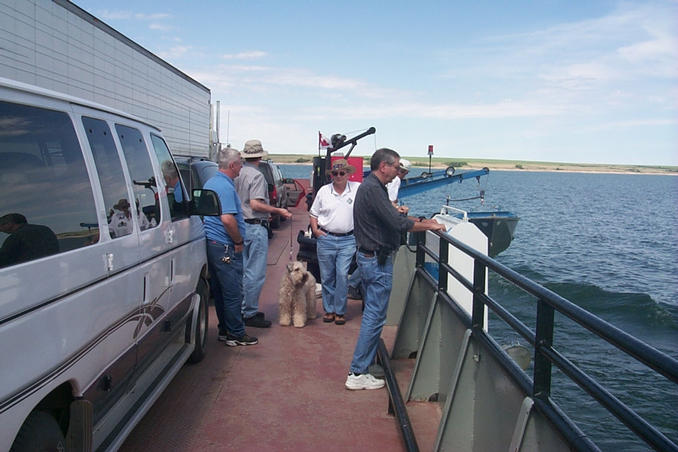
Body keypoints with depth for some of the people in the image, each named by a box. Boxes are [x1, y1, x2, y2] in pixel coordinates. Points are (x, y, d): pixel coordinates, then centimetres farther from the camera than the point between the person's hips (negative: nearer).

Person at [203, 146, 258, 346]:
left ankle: (225, 330, 24)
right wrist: (238, 241, -14)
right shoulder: (225, 186, -16)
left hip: (212, 243, 11)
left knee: (219, 290, 15)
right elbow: (227, 218, -26)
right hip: (225, 247, -11)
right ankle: (236, 335, 6)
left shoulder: (211, 182, 17)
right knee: (233, 292, -2)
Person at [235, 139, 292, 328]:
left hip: (242, 226, 9)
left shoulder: (239, 174, 9)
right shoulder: (256, 175, -14)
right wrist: (278, 211, -14)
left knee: (244, 271, 16)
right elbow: (255, 204, -22)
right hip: (256, 227, -9)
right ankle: (250, 313, 1)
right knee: (256, 273, -3)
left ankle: (243, 309, 24)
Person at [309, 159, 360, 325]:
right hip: (326, 239, 2)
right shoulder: (323, 191, 6)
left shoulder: (358, 188, 1)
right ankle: (329, 309, 20)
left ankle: (340, 311, 7)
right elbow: (313, 214, 15)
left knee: (342, 275, -6)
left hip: (348, 240, -2)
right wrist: (315, 230, 2)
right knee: (327, 277, 7)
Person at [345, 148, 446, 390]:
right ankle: (357, 373, -1)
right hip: (377, 260, -11)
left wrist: (422, 222, 15)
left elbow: (390, 218, 20)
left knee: (372, 313, 19)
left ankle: (366, 360, 30)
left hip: (369, 257, 11)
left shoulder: (370, 186, 14)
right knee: (375, 316, -6)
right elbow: (397, 223, -25)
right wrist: (428, 226, -13)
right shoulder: (373, 189, -19)